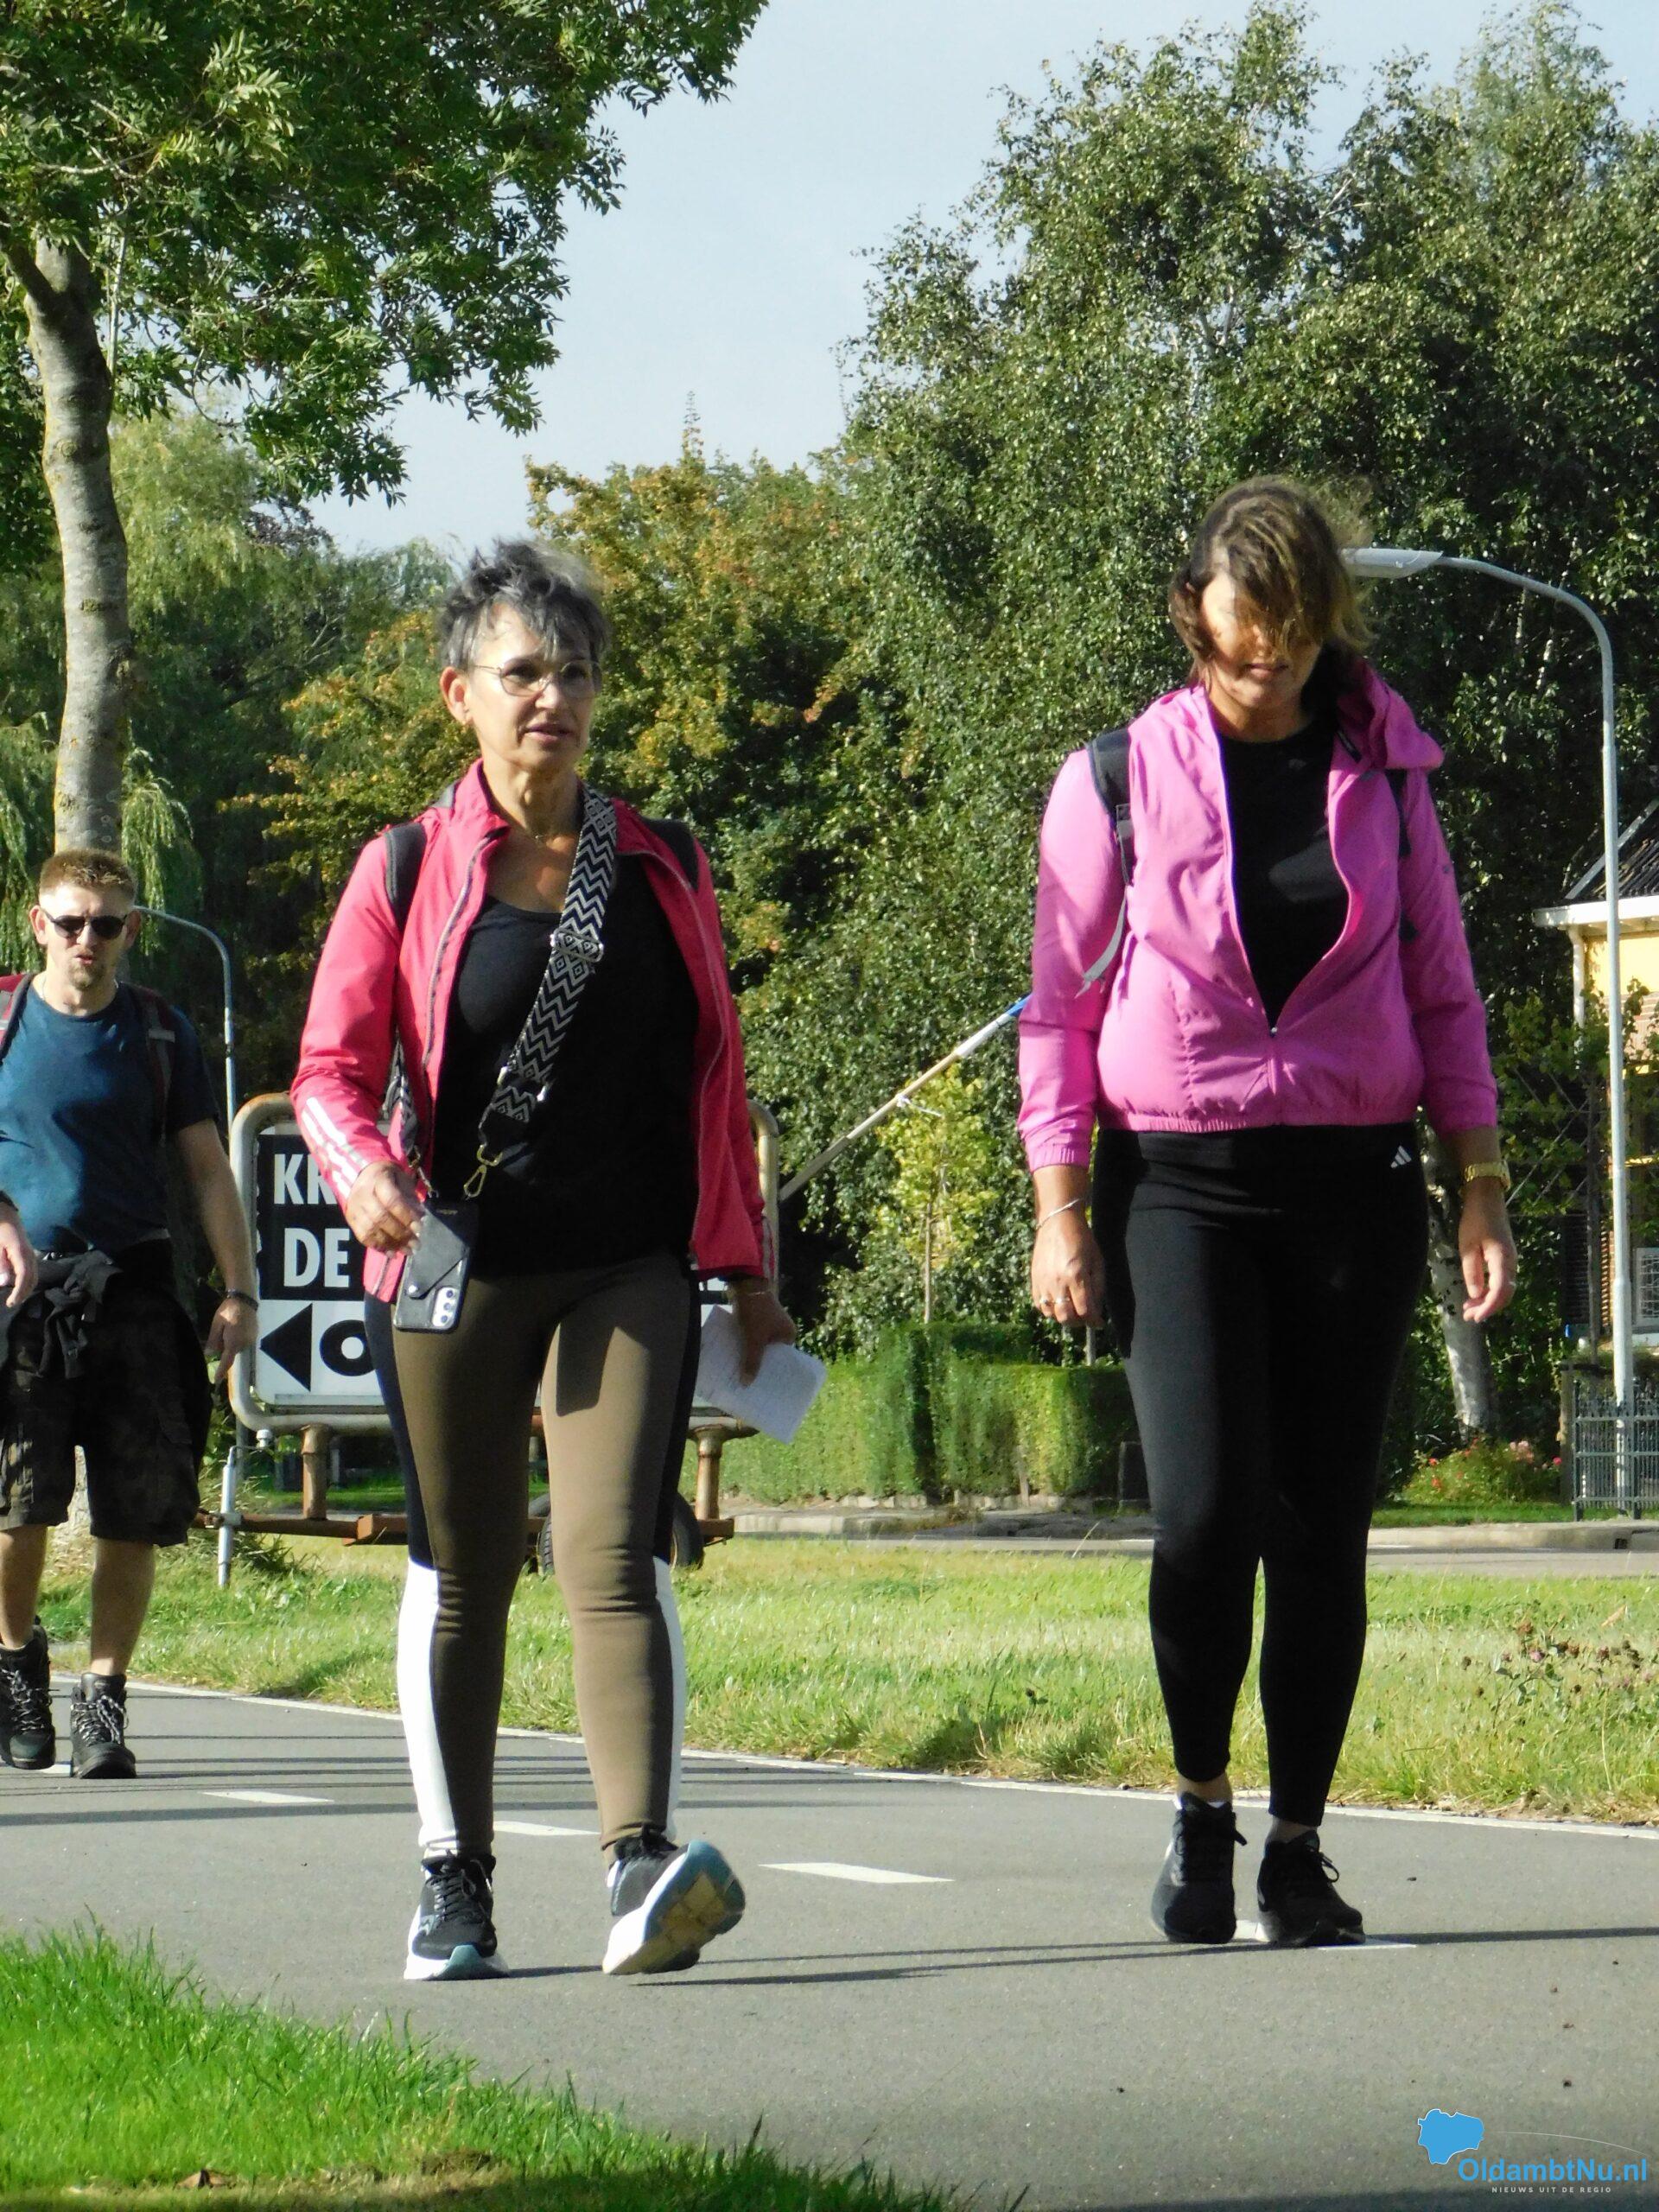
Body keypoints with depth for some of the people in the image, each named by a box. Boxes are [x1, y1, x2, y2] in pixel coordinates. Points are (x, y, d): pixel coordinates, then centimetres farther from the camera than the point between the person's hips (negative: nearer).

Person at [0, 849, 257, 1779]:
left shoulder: (160, 1031, 10)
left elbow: (207, 1167, 11)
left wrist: (239, 1291, 2)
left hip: (133, 1291, 2)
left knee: (138, 1511, -4)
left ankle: (104, 1701, 8)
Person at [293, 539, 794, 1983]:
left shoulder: (661, 871, 10)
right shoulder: (407, 873, 3)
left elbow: (716, 1076, 15)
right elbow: (332, 1067, 0)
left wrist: (749, 1270, 15)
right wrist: (363, 1168, -22)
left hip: (628, 1270, 0)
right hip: (455, 1268, 0)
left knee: (617, 1558, -15)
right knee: (460, 1576, 8)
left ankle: (645, 1867, -27)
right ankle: (456, 1882, 20)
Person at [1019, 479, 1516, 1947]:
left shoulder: (1384, 774, 8)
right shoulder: (1120, 780, 2)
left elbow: (1442, 991, 13)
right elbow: (1061, 1002, 5)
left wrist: (1482, 1190, 6)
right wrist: (1058, 1209, -1)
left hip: (1355, 1180, 2)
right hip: (1179, 1179, -2)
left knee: (1325, 1528, 1)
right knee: (1206, 1510, -15)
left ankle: (1299, 1849, 12)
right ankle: (1201, 1802, 7)